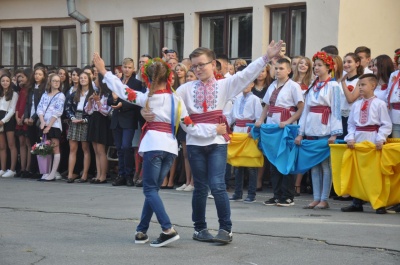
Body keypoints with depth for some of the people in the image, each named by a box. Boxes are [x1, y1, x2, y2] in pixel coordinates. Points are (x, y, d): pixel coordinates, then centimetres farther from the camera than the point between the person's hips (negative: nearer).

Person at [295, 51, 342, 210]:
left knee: (325, 165, -4)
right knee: (314, 165, 6)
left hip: (325, 130, -6)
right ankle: (316, 198, 10)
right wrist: (301, 132, 10)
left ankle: (324, 200, -1)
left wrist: (334, 133, -14)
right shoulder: (312, 87, 16)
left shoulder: (333, 86, -1)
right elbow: (306, 109, 15)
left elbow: (336, 110, -7)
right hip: (311, 129, 6)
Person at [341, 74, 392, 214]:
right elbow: (351, 124, 11)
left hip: (373, 141, -5)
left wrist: (380, 139, -18)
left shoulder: (380, 104, -4)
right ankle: (357, 203, 14)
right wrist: (350, 138, -4)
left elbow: (386, 125, -7)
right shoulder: (356, 105, 11)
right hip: (357, 140, 5)